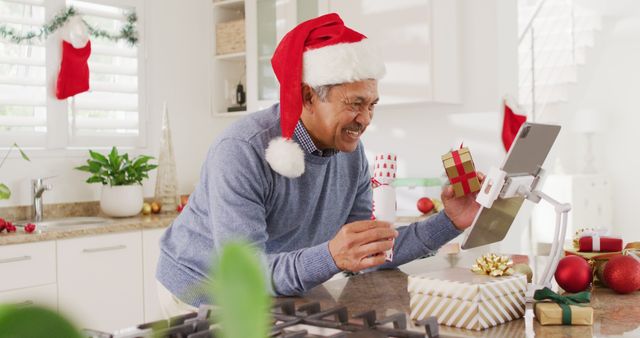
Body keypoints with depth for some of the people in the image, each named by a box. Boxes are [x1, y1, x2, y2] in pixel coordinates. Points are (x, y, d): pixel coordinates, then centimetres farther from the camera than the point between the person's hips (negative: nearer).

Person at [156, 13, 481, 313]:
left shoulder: (352, 153, -6)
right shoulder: (242, 152, -26)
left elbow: (369, 252, -2)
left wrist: (448, 223, -10)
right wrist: (330, 258, -43)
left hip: (278, 296, 4)